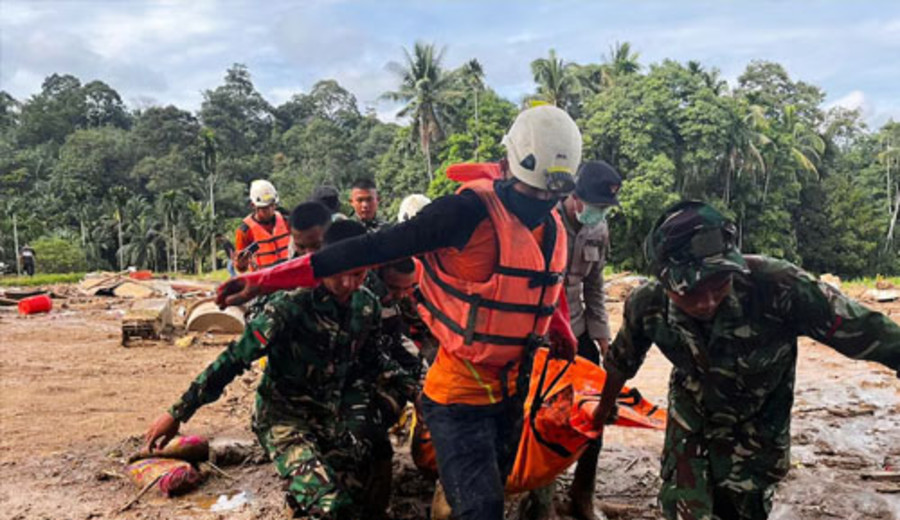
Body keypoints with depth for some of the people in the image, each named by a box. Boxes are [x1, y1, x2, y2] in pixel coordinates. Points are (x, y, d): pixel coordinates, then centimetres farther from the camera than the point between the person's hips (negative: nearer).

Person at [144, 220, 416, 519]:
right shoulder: (292, 305, -22)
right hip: (284, 414, -5)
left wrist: (412, 391, 7)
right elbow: (235, 358, -19)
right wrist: (178, 413, -16)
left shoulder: (367, 305, -4)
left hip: (335, 413, 5)